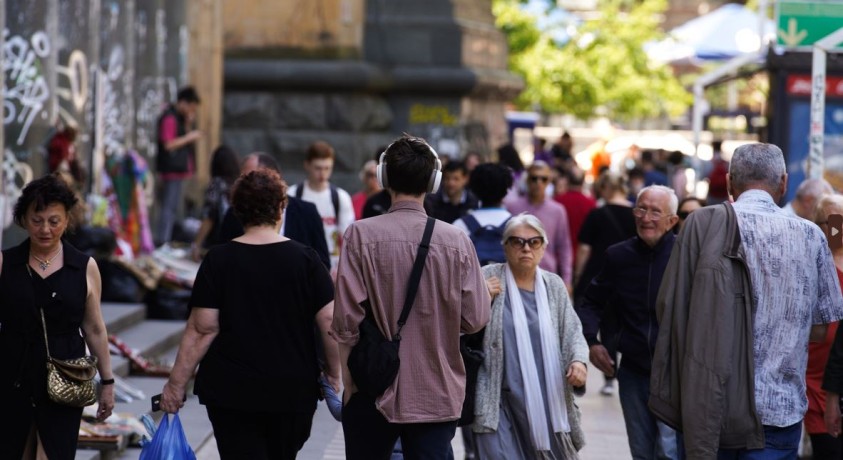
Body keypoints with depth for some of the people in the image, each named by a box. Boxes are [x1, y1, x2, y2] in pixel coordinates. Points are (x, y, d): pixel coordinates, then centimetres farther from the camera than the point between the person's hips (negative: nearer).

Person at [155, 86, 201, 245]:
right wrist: (189, 137, -14)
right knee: (169, 207, -12)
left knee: (173, 208, 13)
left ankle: (164, 242, 19)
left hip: (179, 171, 11)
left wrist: (189, 125, 5)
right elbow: (168, 144, -21)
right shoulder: (170, 118, -14)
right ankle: (162, 241, -13)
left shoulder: (180, 118, 18)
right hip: (172, 171, -11)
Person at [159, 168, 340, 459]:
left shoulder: (218, 260, -5)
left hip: (232, 391, -1)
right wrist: (333, 374, 6)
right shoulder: (305, 259, -4)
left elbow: (202, 330, -8)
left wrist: (177, 383, -3)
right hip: (294, 391, 1)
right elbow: (330, 322, -6)